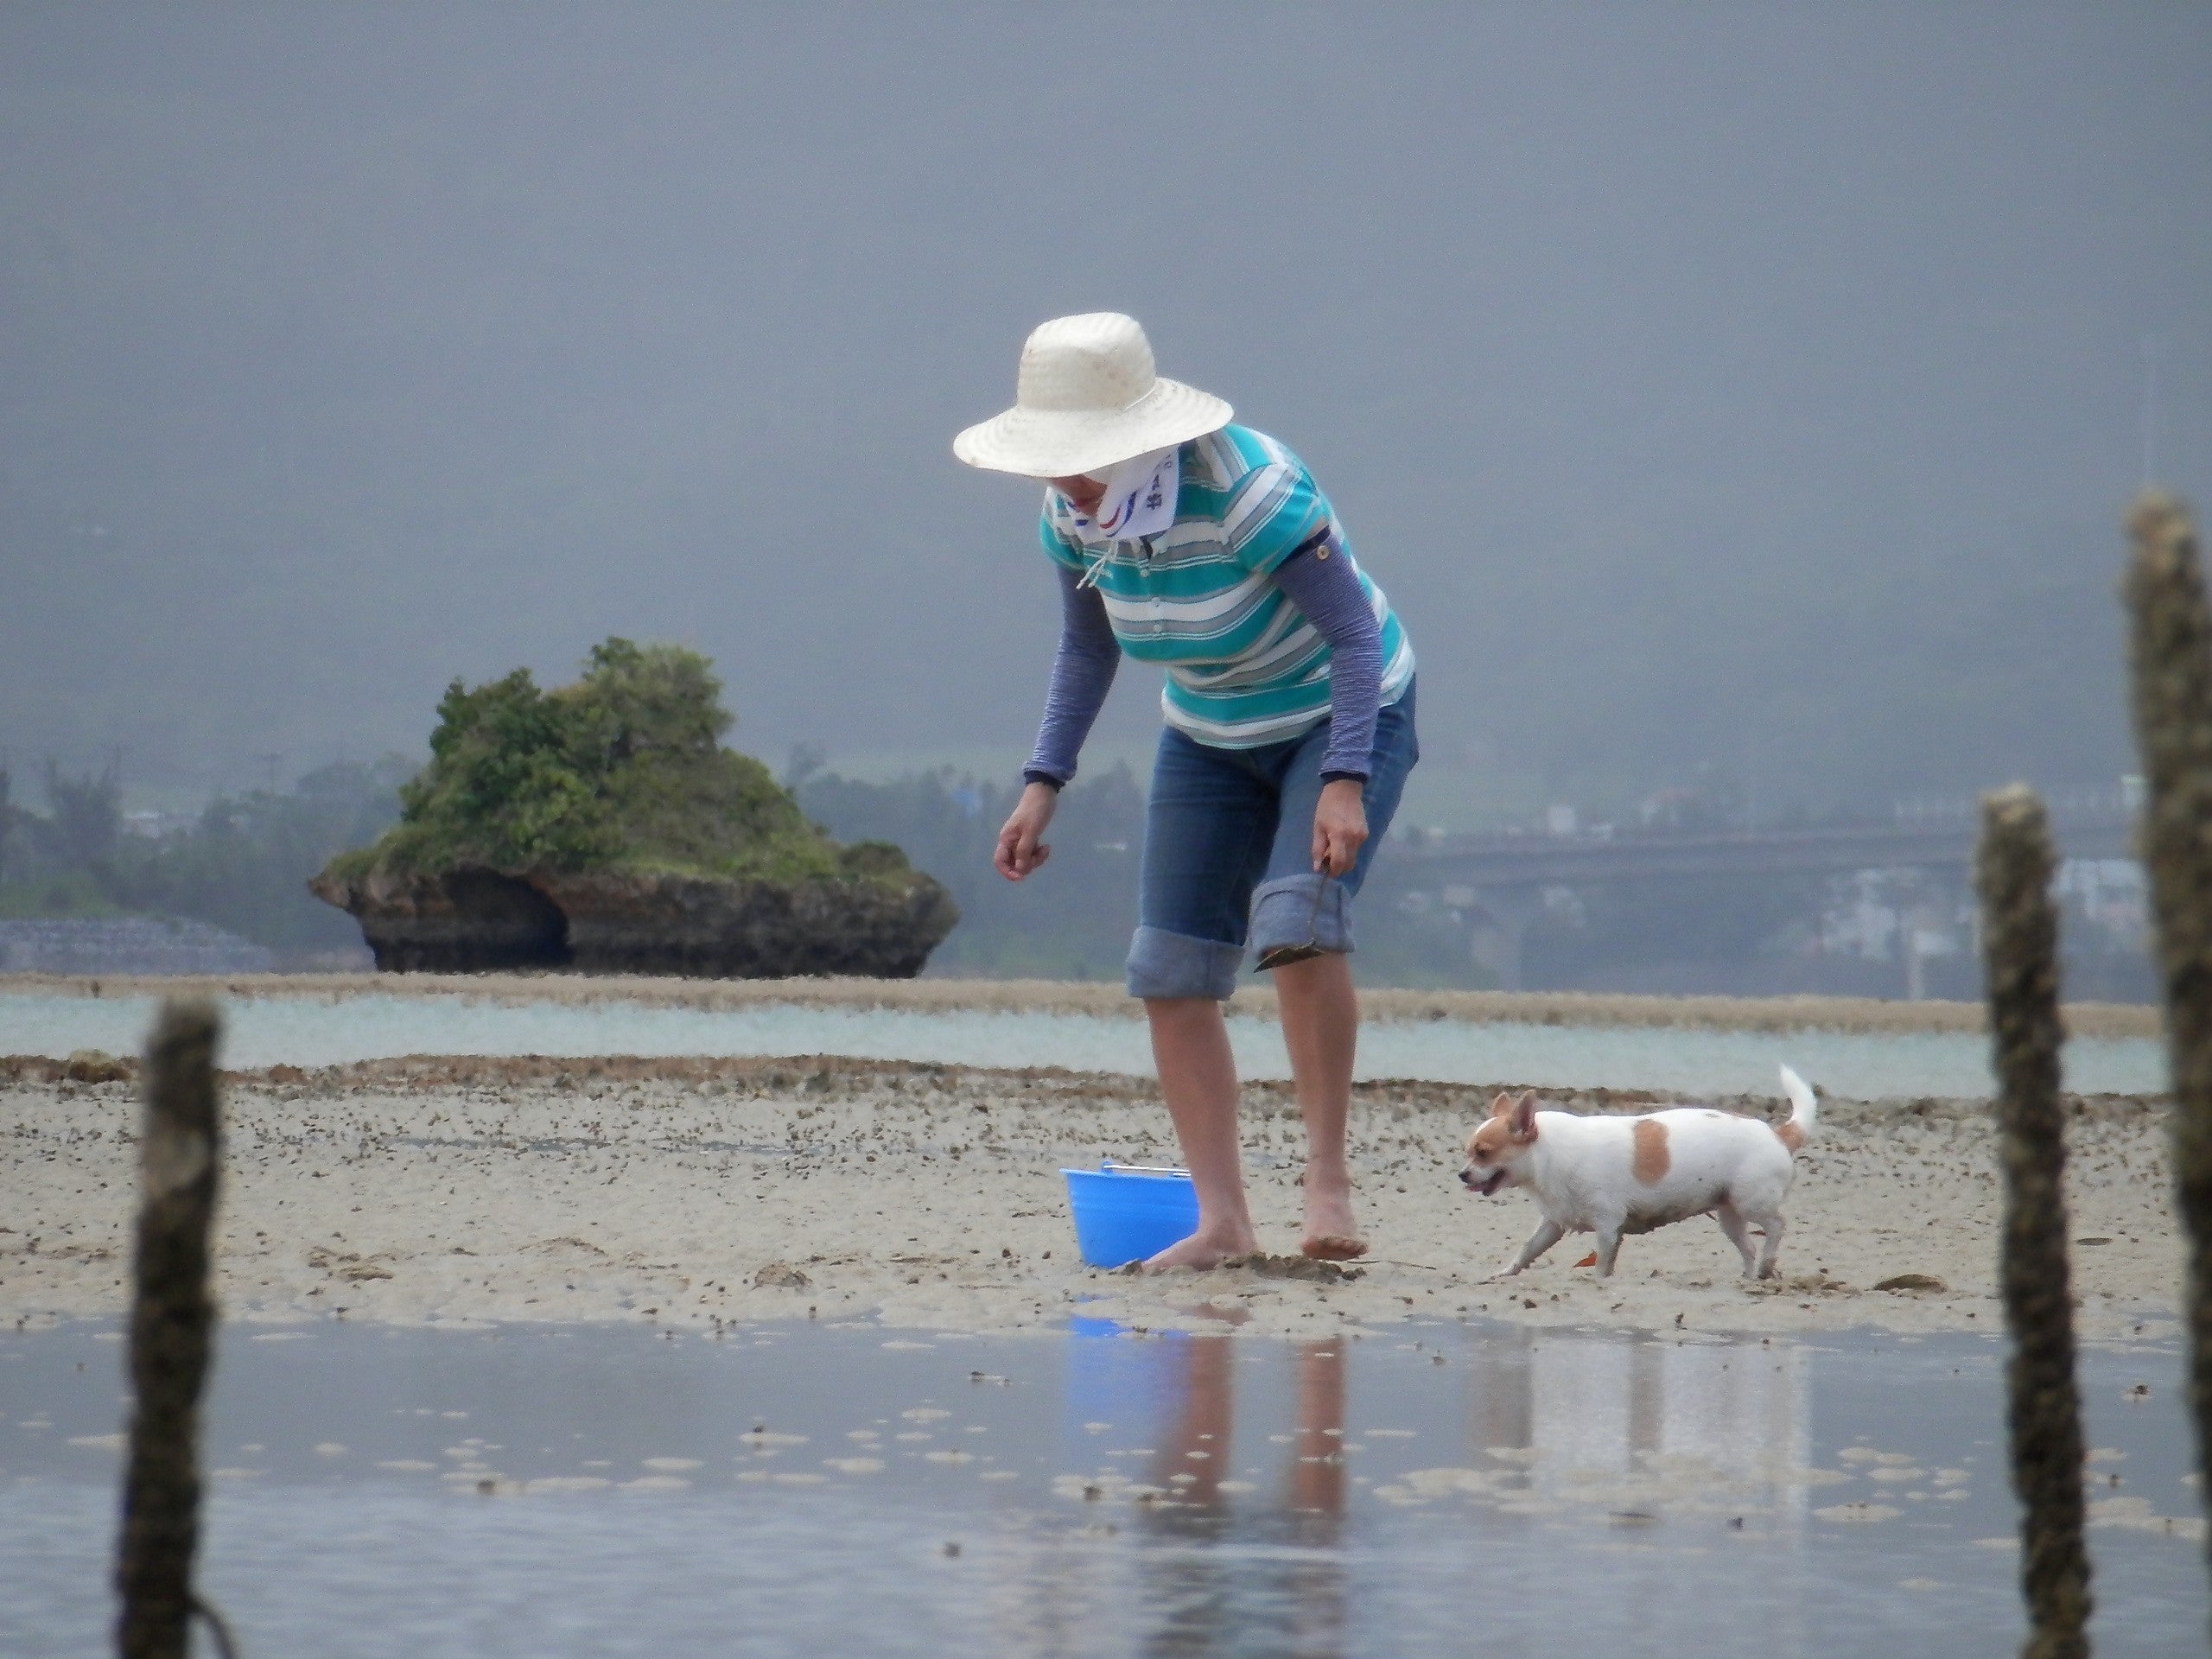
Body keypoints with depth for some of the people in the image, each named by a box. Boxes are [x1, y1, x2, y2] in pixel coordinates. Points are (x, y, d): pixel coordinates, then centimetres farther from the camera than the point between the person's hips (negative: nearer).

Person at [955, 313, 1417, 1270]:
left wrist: (1345, 784, -36)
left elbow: (1355, 633, -27)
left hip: (1341, 715, -6)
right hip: (1210, 739, 7)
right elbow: (1087, 650, 7)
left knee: (1297, 921, -29)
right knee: (1170, 972, -6)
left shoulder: (1248, 491, -31)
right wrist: (1042, 786, -1)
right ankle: (1223, 1221, -3)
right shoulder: (1073, 515, -10)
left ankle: (1328, 1177, -20)